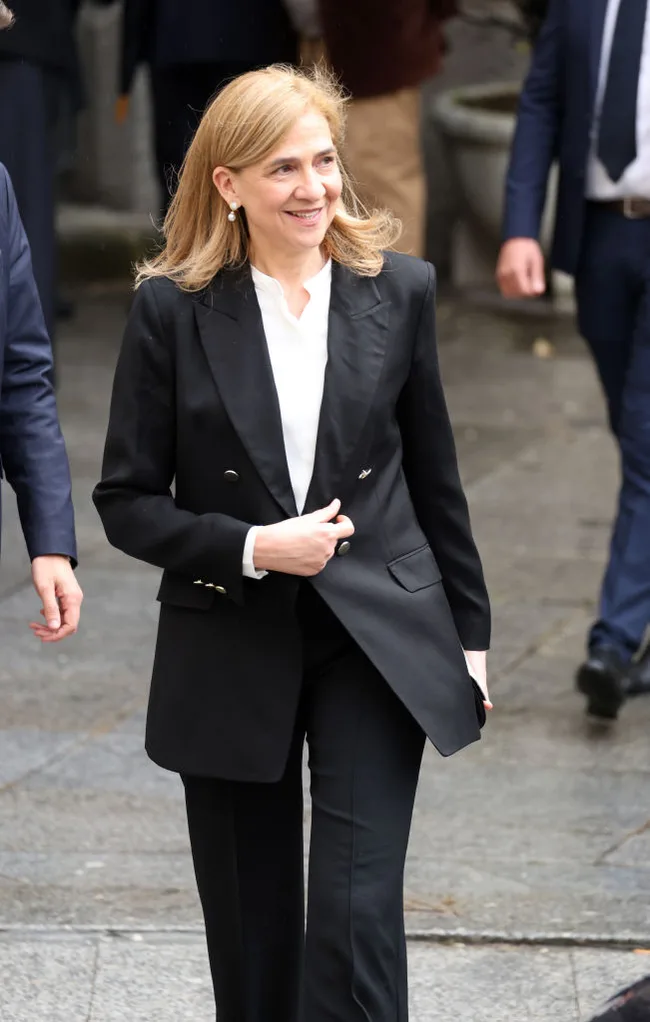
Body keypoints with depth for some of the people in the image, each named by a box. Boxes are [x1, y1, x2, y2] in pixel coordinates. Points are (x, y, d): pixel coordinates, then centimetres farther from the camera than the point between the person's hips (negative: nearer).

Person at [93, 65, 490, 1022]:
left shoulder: (398, 290, 0)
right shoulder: (172, 309, -5)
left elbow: (435, 480, 9)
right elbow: (127, 501, -2)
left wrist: (469, 632, 11)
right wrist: (252, 548, -16)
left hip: (377, 644, 0)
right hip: (231, 654, 0)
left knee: (357, 915, -9)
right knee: (253, 937, 11)